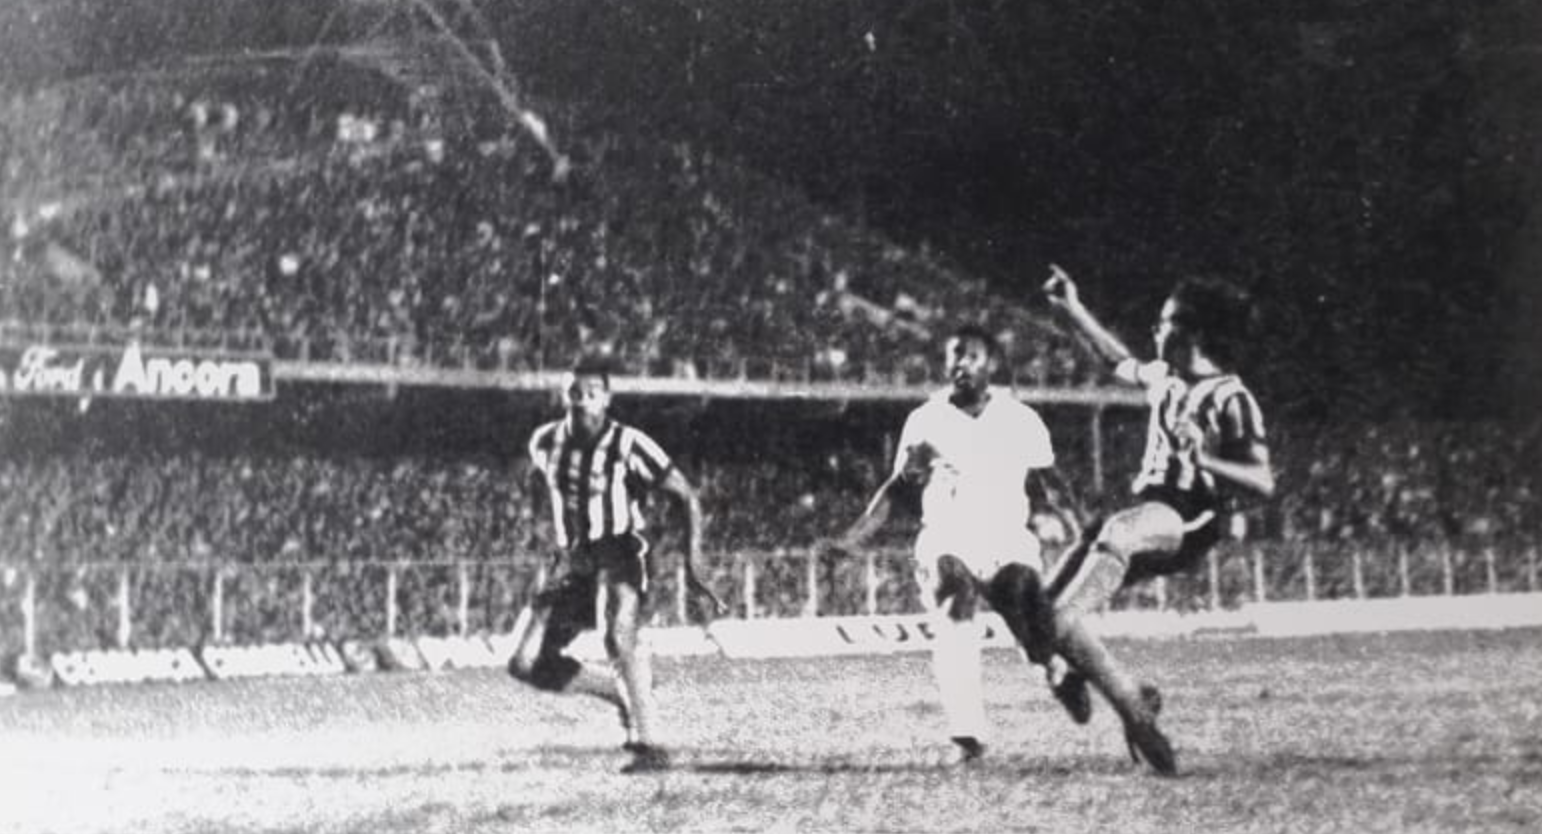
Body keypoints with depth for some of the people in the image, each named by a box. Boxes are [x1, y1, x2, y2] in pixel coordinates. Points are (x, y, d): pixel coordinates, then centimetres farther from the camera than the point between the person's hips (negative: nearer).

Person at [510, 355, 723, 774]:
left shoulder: (629, 445, -15)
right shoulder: (545, 442, 0)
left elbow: (688, 497, -10)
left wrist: (692, 567, -16)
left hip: (621, 555, -6)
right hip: (575, 563, 6)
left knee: (619, 637, -36)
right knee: (526, 664, -4)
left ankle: (650, 745, -30)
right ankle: (621, 694, 17)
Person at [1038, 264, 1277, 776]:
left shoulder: (1231, 399, -8)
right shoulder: (1167, 378, 15)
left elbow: (1263, 484, -13)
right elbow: (1121, 363, 37)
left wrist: (1203, 459, -27)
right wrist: (1073, 309, 35)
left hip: (1184, 522, -8)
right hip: (1146, 513, 8)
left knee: (1113, 535, -44)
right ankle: (1135, 709, 6)